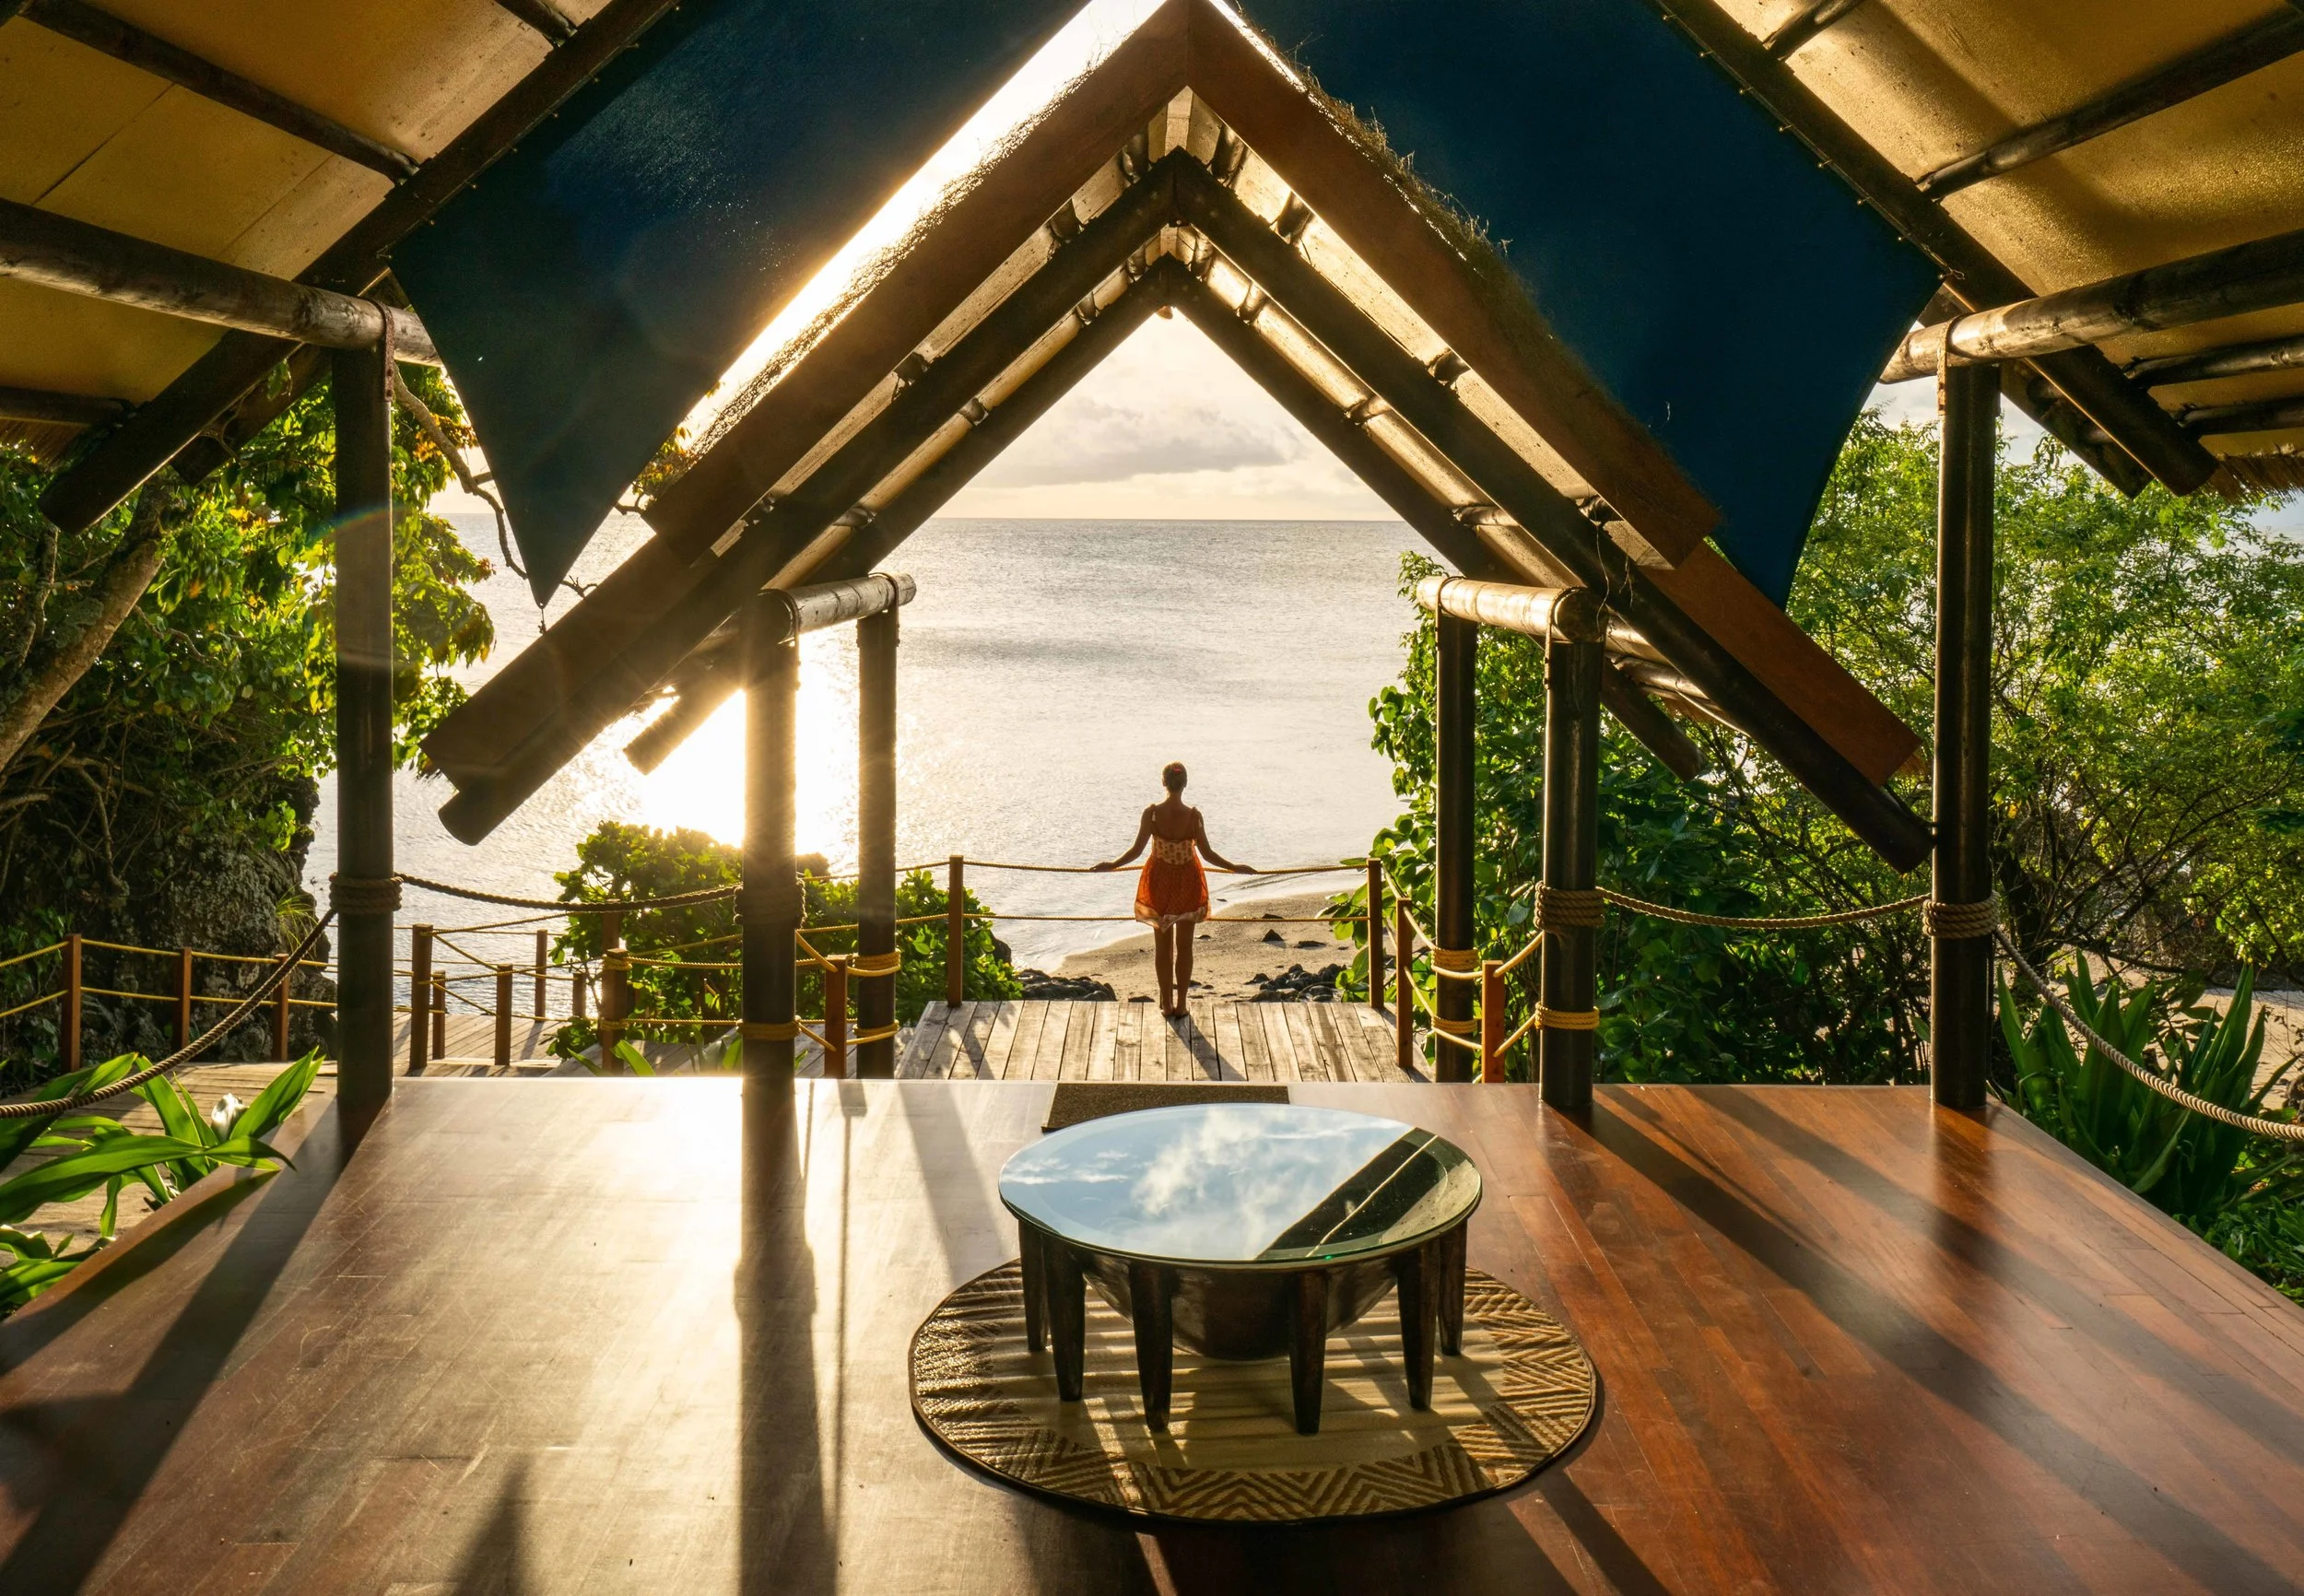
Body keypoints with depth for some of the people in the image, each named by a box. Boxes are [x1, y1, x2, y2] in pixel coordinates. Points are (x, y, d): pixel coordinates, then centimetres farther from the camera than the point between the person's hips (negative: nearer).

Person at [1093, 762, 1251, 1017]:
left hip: (1159, 881, 0)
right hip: (1187, 883, 0)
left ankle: (1166, 1004, 18)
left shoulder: (1152, 813, -15)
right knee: (1184, 946, 13)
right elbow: (1207, 853, -12)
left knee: (1162, 945, 14)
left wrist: (1112, 864, 5)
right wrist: (1235, 868, 2)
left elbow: (1136, 850, -11)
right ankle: (1181, 1003, 17)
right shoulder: (1193, 815, -16)